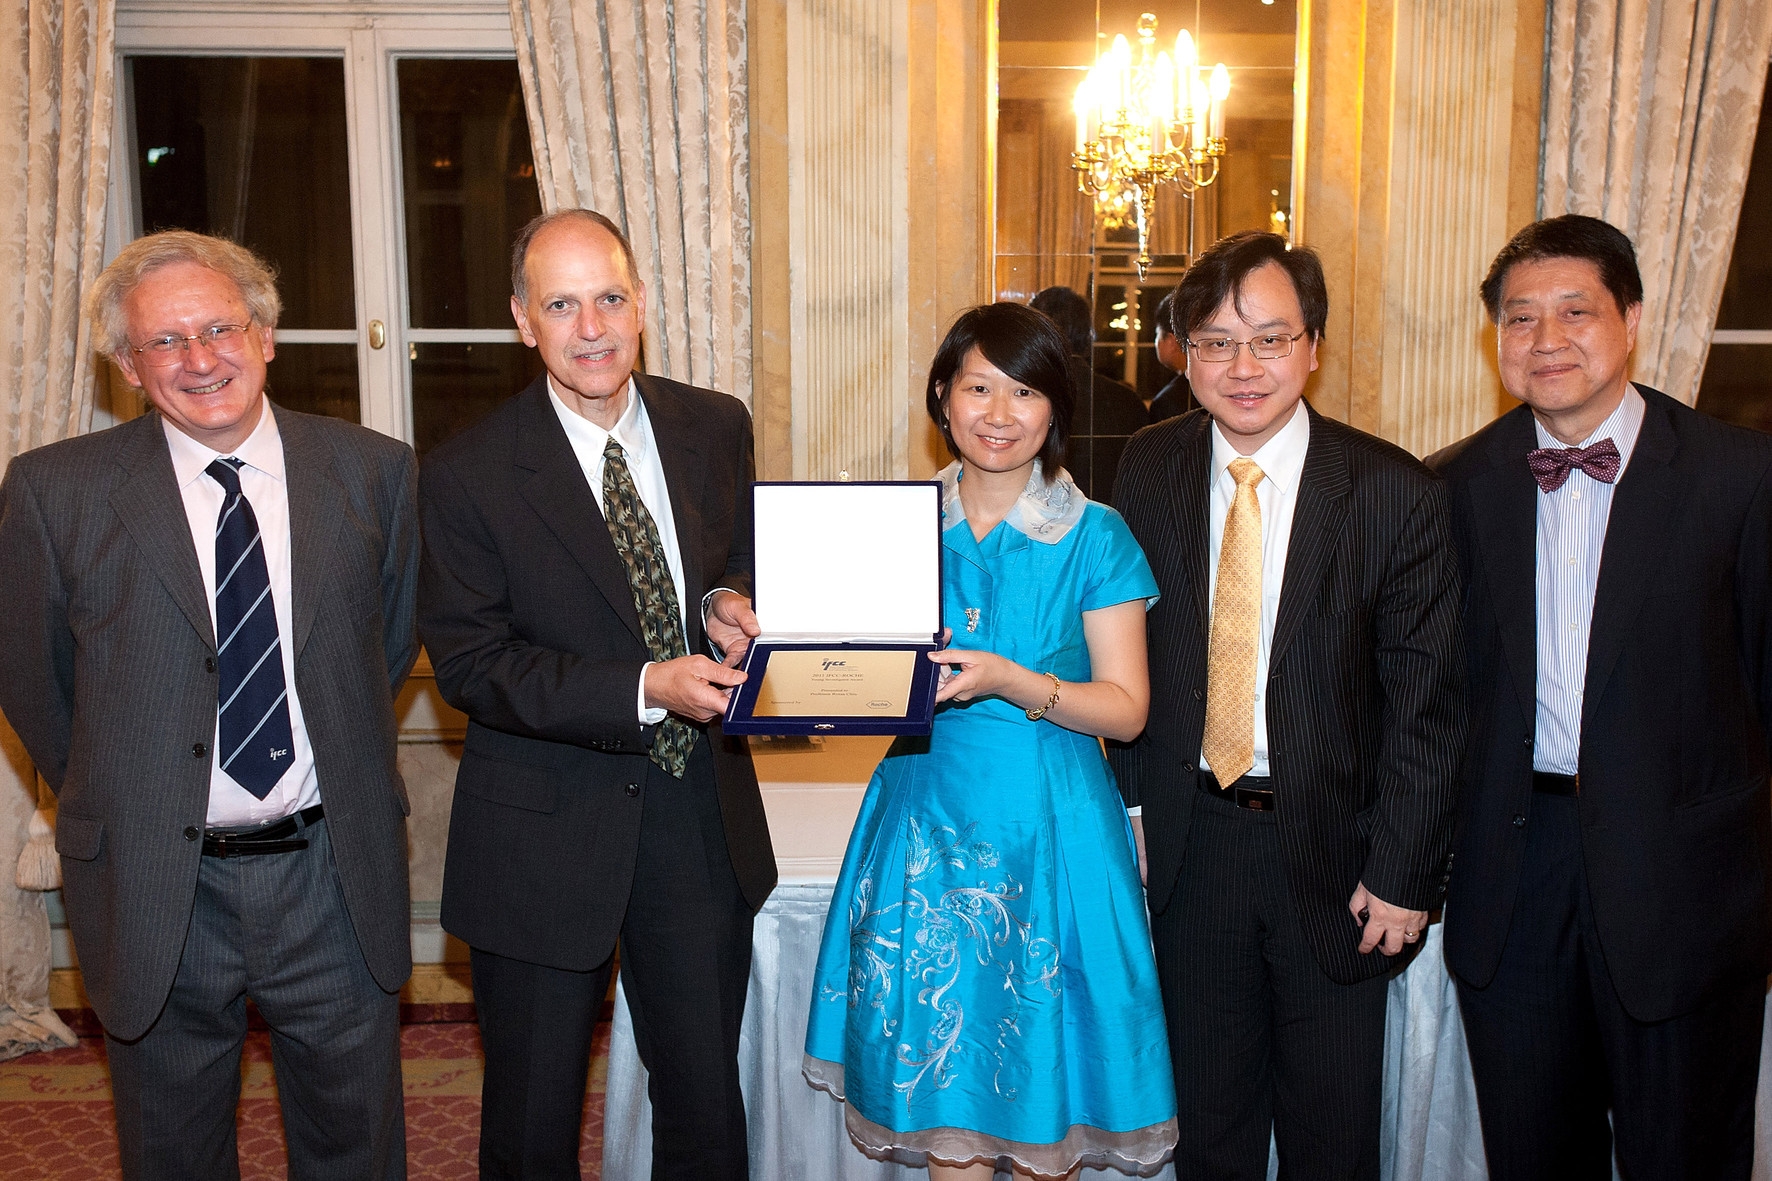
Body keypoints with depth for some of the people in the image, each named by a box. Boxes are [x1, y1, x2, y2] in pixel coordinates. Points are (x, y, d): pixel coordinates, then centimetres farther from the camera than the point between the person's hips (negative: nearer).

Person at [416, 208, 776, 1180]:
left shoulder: (717, 428, 0)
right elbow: (470, 666, -14)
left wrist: (729, 603, -11)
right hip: (546, 835, -3)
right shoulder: (465, 476, -12)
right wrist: (646, 690, -26)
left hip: (701, 814, 3)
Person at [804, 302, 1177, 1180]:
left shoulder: (1094, 537, -3)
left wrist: (1007, 682, -21)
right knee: (941, 1073, 8)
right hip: (927, 819, 2)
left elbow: (1126, 708, -6)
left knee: (1043, 1074, 7)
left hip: (1051, 828, -2)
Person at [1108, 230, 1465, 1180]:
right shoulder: (1149, 468, -3)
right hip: (1190, 838, 2)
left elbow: (1427, 702, -9)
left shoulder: (1396, 495, -12)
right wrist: (1130, 798, 2)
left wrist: (1403, 873, -10)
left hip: (1332, 849, -2)